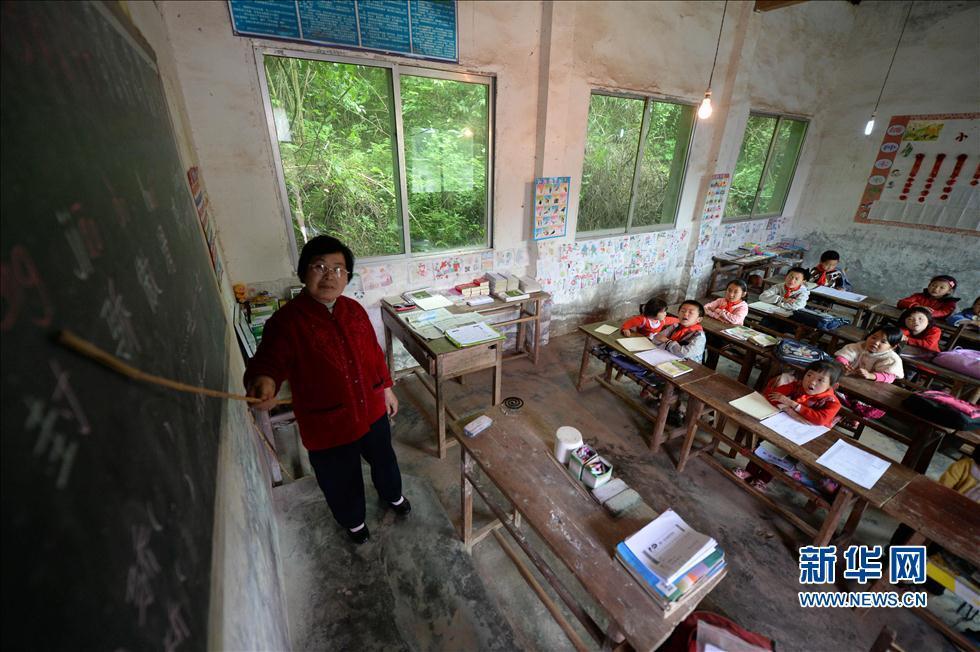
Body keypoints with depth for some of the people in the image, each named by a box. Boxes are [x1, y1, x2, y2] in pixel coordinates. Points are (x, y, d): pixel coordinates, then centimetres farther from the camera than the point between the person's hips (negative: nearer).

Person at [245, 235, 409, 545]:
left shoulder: (354, 309, -4)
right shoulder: (286, 320, -19)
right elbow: (269, 360, -31)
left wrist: (386, 387, 12)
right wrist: (263, 381, -54)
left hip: (372, 409, 5)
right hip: (327, 424, -4)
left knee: (383, 459, 29)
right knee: (341, 480, 21)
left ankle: (392, 495, 61)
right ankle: (353, 520, 53)